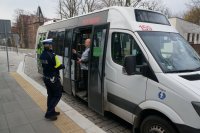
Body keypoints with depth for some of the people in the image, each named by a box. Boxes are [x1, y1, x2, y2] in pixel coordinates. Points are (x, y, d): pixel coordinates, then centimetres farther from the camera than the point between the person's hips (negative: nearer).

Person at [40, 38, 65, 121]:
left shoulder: (42, 55, 4)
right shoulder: (52, 55, -22)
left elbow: (44, 65, 9)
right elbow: (59, 66, -16)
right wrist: (63, 66, 3)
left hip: (46, 78, 8)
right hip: (53, 78, -8)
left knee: (50, 95, 18)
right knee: (57, 95, 5)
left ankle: (51, 112, 27)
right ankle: (49, 113, 5)